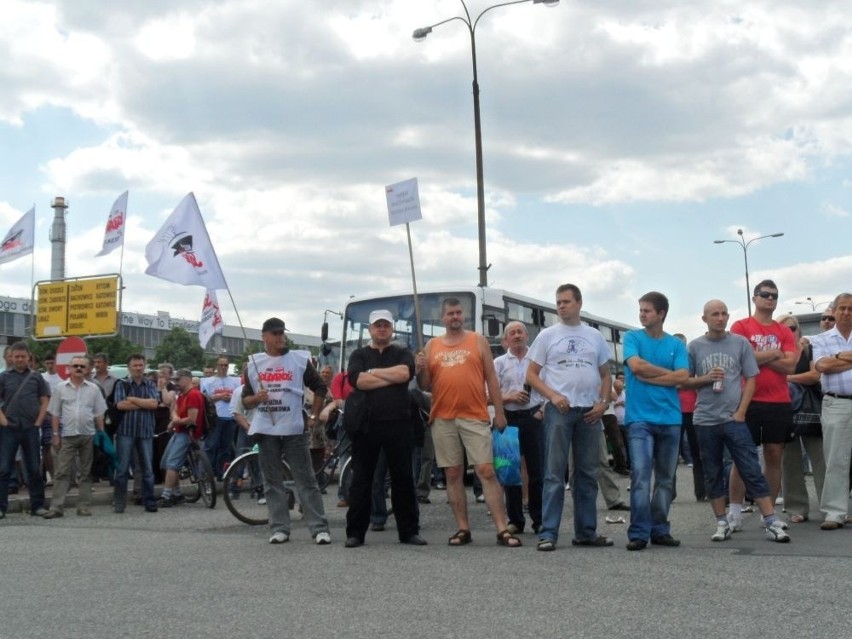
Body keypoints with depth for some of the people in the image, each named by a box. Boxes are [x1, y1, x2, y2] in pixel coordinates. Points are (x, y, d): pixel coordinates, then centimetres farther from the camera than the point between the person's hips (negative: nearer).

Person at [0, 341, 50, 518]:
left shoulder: (36, 377, 7)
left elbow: (44, 401, 7)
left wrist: (38, 422, -2)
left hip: (31, 429, 1)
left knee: (34, 469, 7)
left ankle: (37, 506, 14)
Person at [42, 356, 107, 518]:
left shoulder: (93, 389, 7)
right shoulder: (60, 388, 5)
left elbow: (99, 414, 8)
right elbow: (55, 414, 5)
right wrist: (55, 434, -1)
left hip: (88, 436, 1)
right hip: (67, 436, -1)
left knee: (86, 473, 6)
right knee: (62, 472, -3)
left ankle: (84, 507, 10)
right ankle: (56, 507, -4)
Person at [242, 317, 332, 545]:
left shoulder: (300, 359, 3)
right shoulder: (253, 363, 8)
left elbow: (320, 388, 10)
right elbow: (246, 400, 11)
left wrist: (313, 417, 3)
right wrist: (256, 398, -11)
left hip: (293, 429, -2)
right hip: (266, 430, 2)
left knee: (306, 480, -2)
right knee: (272, 482, 6)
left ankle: (319, 528, -2)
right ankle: (279, 528, 12)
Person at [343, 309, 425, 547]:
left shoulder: (403, 354, 10)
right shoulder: (359, 355, 9)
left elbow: (404, 373, -12)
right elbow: (358, 380, -11)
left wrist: (373, 372, -7)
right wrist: (392, 377, -10)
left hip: (398, 424, 0)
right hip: (366, 424, 0)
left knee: (403, 478, 4)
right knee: (361, 480, 3)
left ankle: (409, 530, 12)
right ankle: (355, 532, 9)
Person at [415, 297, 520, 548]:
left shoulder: (478, 341, 8)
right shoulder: (432, 346, 12)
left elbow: (491, 378, 6)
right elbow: (425, 386, 14)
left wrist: (499, 412, 1)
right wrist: (421, 370, -7)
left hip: (475, 417, -2)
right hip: (442, 419, 2)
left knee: (487, 471, -7)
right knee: (453, 474, 5)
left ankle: (502, 530, -7)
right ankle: (463, 528, 11)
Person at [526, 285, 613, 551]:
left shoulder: (594, 336, 13)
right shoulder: (548, 335, 4)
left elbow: (606, 374, 16)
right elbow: (531, 374, 2)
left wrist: (603, 403, -1)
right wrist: (553, 396, -13)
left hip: (590, 412, 3)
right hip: (559, 410, -3)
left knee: (588, 474, 8)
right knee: (554, 473, -5)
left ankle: (586, 532, 16)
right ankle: (548, 533, -4)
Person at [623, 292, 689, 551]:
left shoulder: (676, 344, 9)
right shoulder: (633, 337, 5)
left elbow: (683, 377, -4)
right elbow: (636, 365, -12)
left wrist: (649, 377, -8)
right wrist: (668, 373, -2)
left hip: (670, 418, 3)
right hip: (640, 417, -3)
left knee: (666, 478, 7)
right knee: (640, 476, -10)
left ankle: (660, 530, 14)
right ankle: (638, 533, -8)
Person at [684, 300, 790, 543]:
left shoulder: (740, 343, 4)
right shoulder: (694, 347, 5)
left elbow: (750, 380, 3)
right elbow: (684, 382, 8)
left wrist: (740, 413, -6)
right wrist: (706, 378, -11)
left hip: (734, 419, -1)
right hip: (705, 421, 1)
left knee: (752, 471, -3)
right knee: (713, 475, 7)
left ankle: (772, 523, 0)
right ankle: (722, 523, 17)